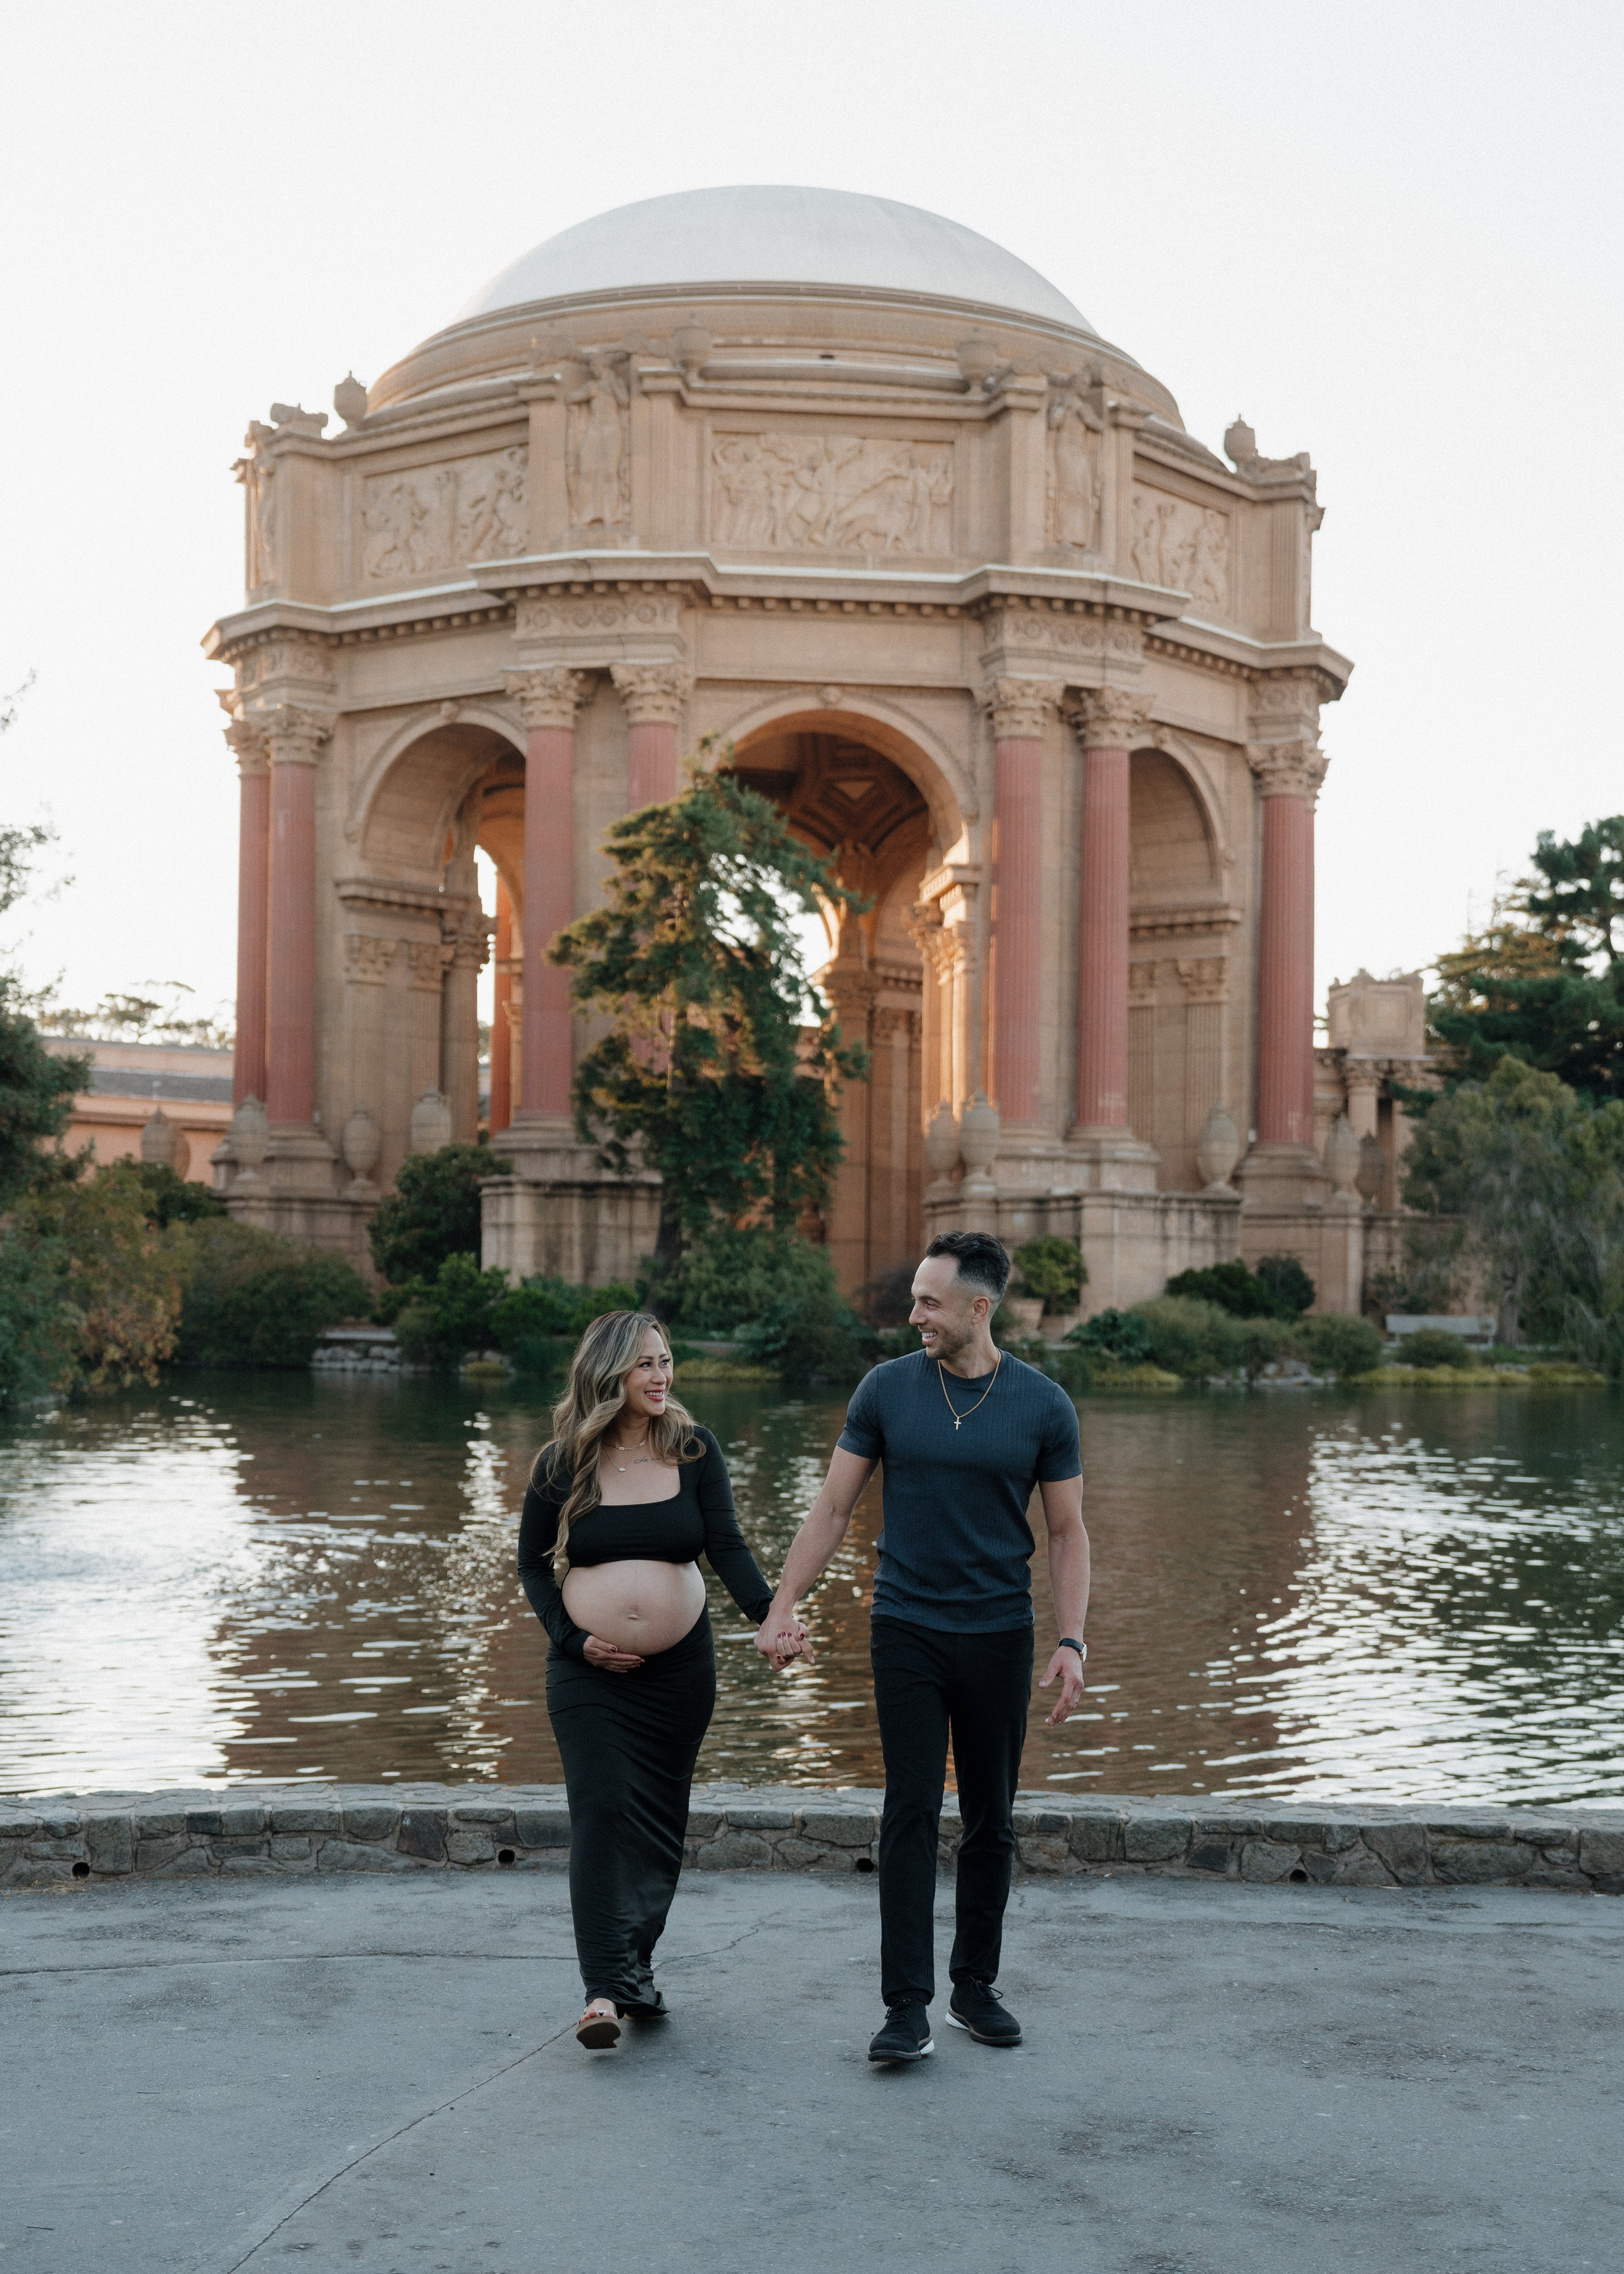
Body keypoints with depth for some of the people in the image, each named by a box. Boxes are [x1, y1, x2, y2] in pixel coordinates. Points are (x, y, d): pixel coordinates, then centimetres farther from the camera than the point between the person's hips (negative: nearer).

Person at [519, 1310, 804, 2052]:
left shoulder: (695, 1452, 1)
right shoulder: (561, 1465, -2)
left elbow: (726, 1546, -7)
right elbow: (532, 1563, 8)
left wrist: (770, 1614, -23)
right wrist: (572, 1638, -4)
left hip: (680, 1669, 2)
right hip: (588, 1671, -2)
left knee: (659, 1819, 7)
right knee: (602, 1810, -12)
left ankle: (637, 1967, 21)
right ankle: (604, 1989, -14)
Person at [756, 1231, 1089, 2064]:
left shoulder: (1043, 1405, -3)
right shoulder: (887, 1389, -2)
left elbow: (1066, 1532, 4)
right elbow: (832, 1509, 4)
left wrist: (1072, 1640, -6)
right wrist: (781, 1608, -3)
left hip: (999, 1635, 1)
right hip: (906, 1630, -1)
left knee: (991, 1821, 9)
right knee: (911, 1815, -6)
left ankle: (976, 1987, 23)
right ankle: (908, 2009, -3)